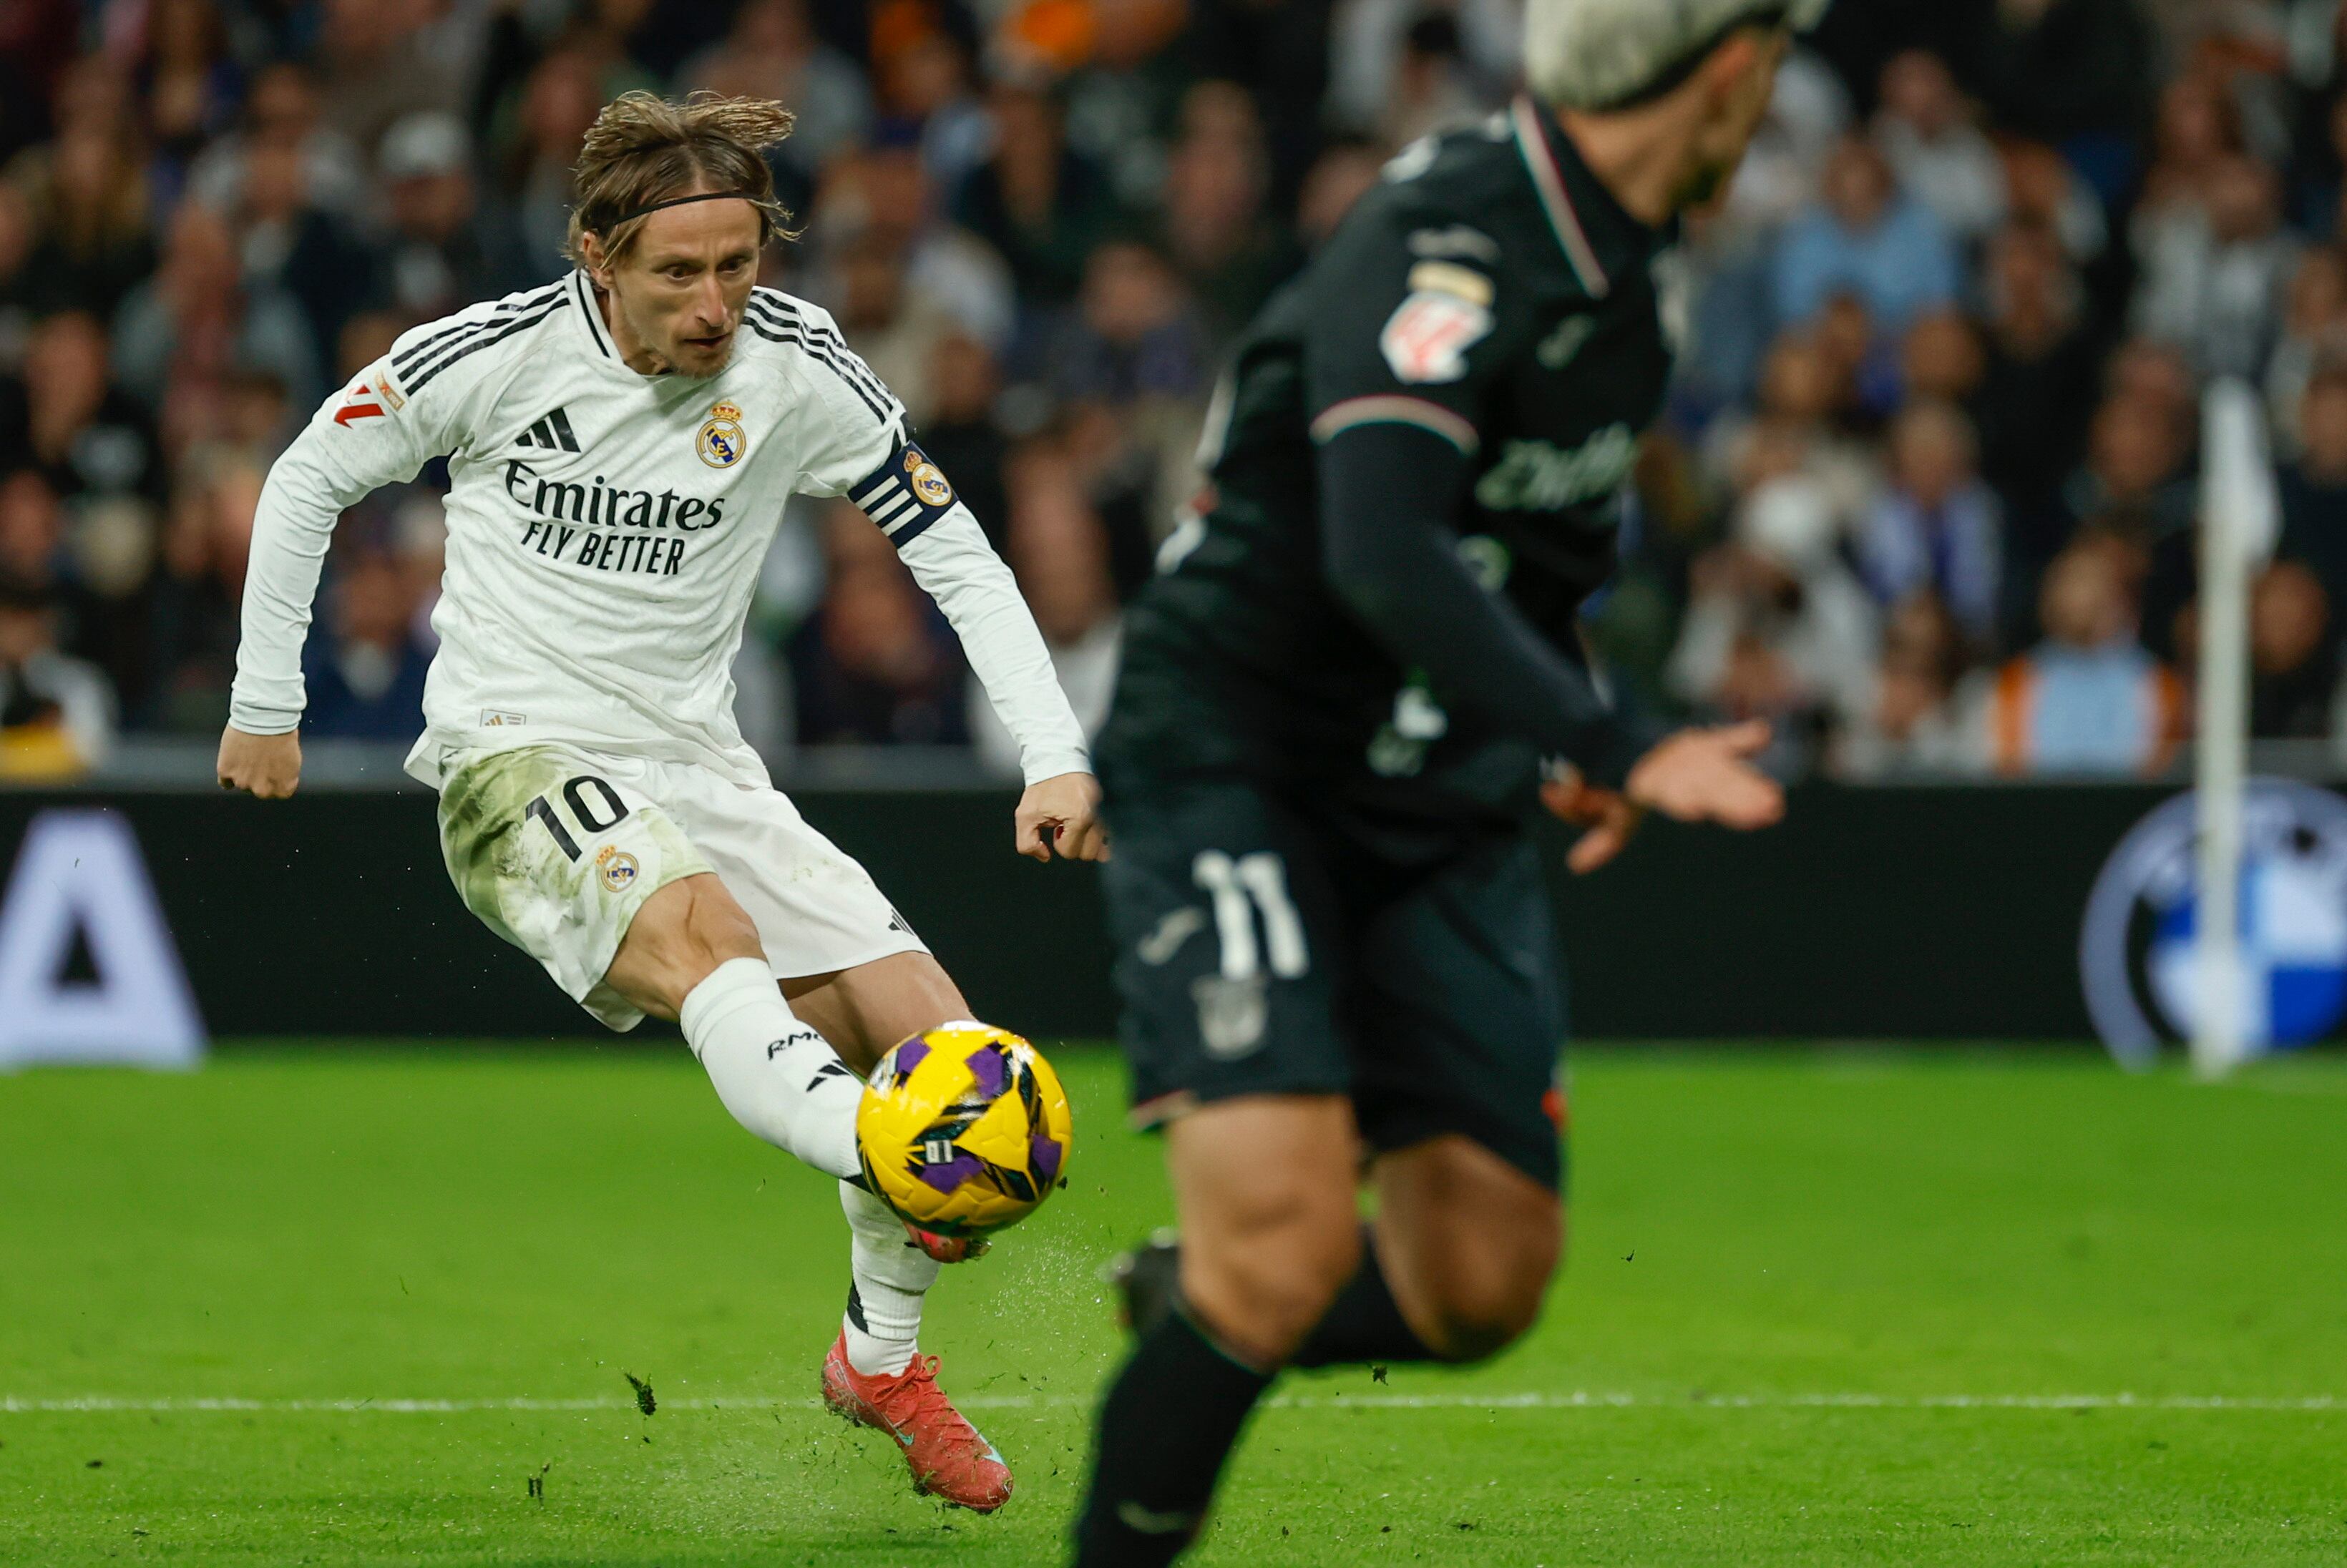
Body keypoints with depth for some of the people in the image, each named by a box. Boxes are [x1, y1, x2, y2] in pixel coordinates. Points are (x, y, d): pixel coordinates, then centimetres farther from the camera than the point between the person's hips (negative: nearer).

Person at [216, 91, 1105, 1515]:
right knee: (706, 937, -36)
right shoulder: (496, 354, -10)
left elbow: (958, 555, 2)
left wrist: (1057, 758, -8)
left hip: (699, 768, 5)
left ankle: (882, 1359, 20)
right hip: (518, 760, -5)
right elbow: (307, 482, 5)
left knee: (931, 1039, -6)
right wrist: (266, 705, 8)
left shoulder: (796, 369, -3)